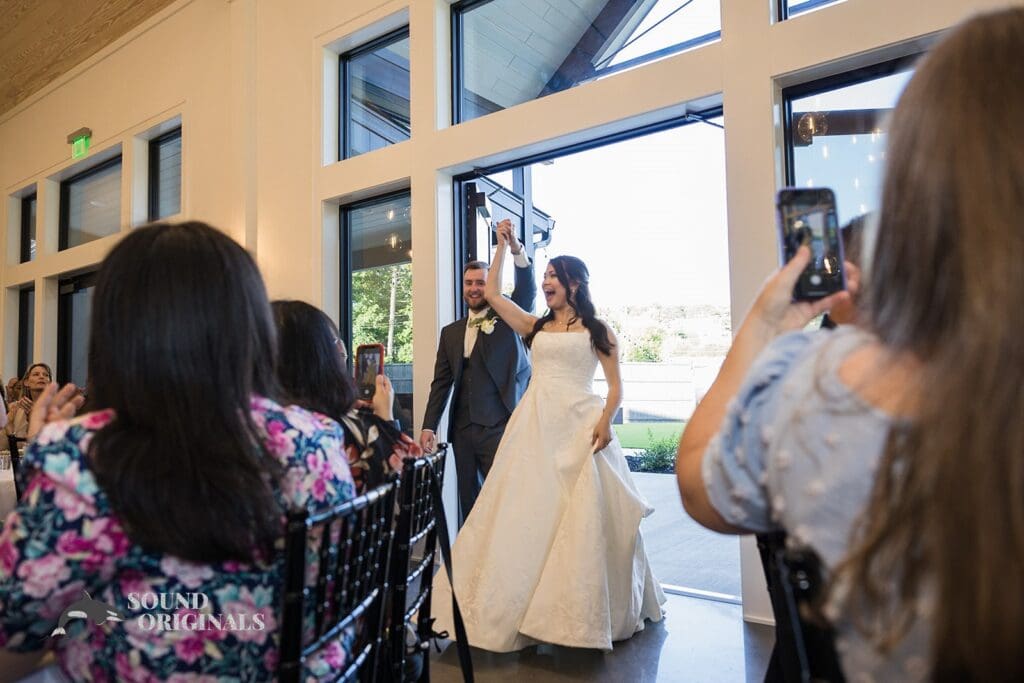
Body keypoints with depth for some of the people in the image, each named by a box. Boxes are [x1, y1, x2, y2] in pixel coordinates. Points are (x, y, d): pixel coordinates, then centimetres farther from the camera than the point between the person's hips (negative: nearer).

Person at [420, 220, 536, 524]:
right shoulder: (451, 332, 14)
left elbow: (527, 290, -14)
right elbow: (441, 382, 10)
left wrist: (516, 248, -29)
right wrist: (428, 426, 1)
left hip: (499, 425, -4)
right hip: (462, 427, 4)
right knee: (469, 500, 12)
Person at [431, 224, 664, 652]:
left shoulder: (597, 331, 6)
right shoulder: (535, 327, 15)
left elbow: (615, 385, 1)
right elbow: (492, 293, 15)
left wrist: (606, 420, -16)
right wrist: (503, 247, 16)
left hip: (580, 426, -3)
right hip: (535, 427, 3)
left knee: (582, 520, 0)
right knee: (528, 515, 4)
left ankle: (588, 612, 16)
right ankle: (522, 608, 15)